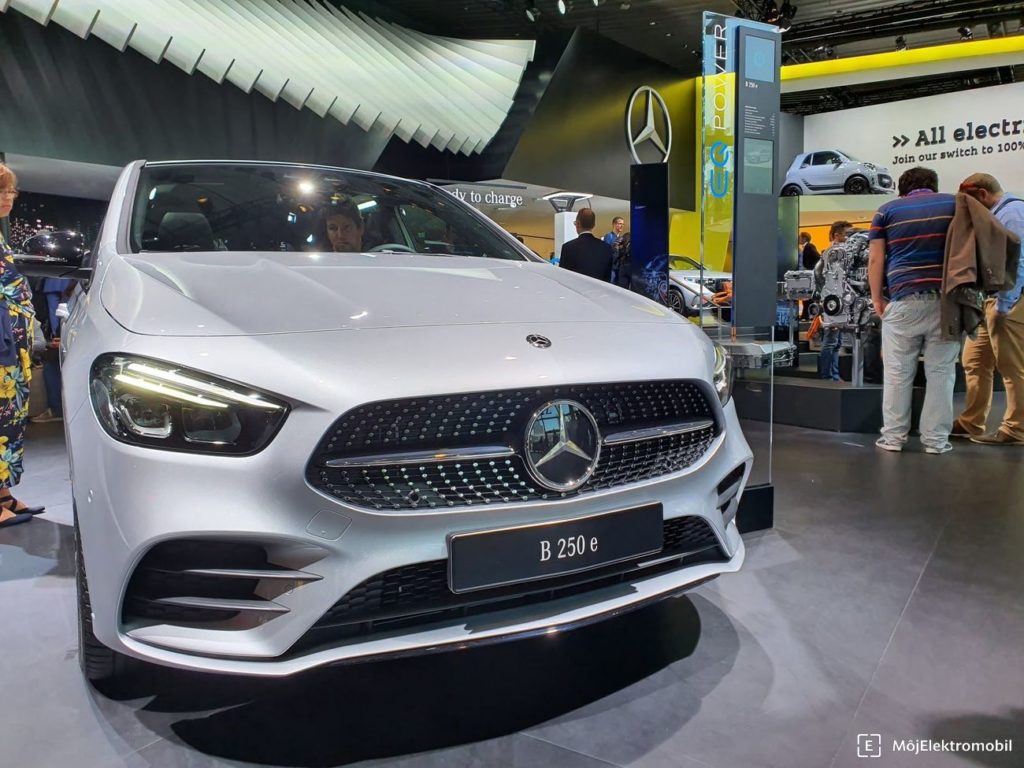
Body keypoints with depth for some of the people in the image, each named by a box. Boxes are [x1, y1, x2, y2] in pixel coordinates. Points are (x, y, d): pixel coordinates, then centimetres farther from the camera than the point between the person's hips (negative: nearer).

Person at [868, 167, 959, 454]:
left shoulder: (887, 210, 10)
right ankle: (936, 439, 9)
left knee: (898, 373, 5)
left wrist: (877, 299, 8)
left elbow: (875, 259, 3)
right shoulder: (955, 204, 14)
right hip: (946, 299, 1)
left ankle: (893, 436, 10)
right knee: (941, 372, 6)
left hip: (903, 299, -1)